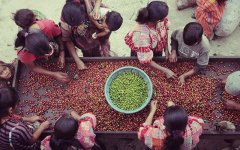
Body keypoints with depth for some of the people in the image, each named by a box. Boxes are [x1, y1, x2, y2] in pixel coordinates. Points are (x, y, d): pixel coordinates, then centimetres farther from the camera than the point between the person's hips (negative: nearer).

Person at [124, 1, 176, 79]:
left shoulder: (160, 19, -32)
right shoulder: (141, 34, -46)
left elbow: (165, 31, -8)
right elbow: (146, 60, -35)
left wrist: (166, 50, -16)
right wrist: (165, 70, -30)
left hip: (157, 50, 5)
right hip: (141, 53, -5)